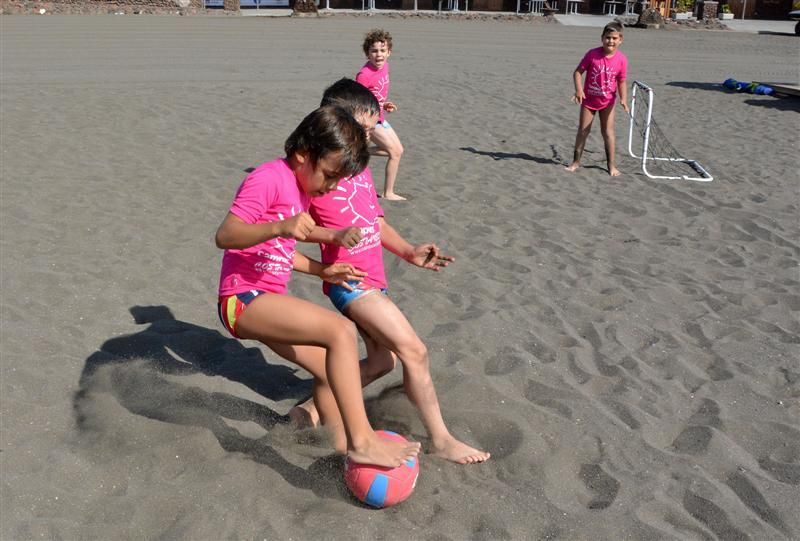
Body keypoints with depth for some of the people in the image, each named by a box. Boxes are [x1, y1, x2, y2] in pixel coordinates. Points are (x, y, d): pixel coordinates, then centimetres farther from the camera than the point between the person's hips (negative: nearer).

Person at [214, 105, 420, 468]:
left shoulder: (301, 186, 15)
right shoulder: (269, 178, -14)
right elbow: (224, 236, -24)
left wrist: (322, 271, 10)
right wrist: (280, 227, -39)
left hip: (267, 302, 10)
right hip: (244, 298, -10)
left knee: (331, 371, 10)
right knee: (341, 332, -25)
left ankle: (342, 447, 23)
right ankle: (361, 440, -22)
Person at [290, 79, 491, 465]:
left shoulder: (361, 170, 13)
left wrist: (410, 253, 5)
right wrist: (334, 235, -28)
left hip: (372, 281, 10)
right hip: (350, 282, -10)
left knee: (383, 360, 18)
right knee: (414, 352, -9)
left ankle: (316, 405, 27)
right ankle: (441, 440, 4)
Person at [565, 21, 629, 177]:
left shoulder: (621, 59, -12)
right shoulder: (592, 54, -16)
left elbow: (621, 81, -3)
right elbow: (578, 72, -10)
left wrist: (623, 98, -17)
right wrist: (579, 89, -24)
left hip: (607, 101, 0)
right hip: (588, 99, 0)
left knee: (608, 131, 0)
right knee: (583, 130, 8)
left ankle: (611, 164, 9)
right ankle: (576, 161, 20)